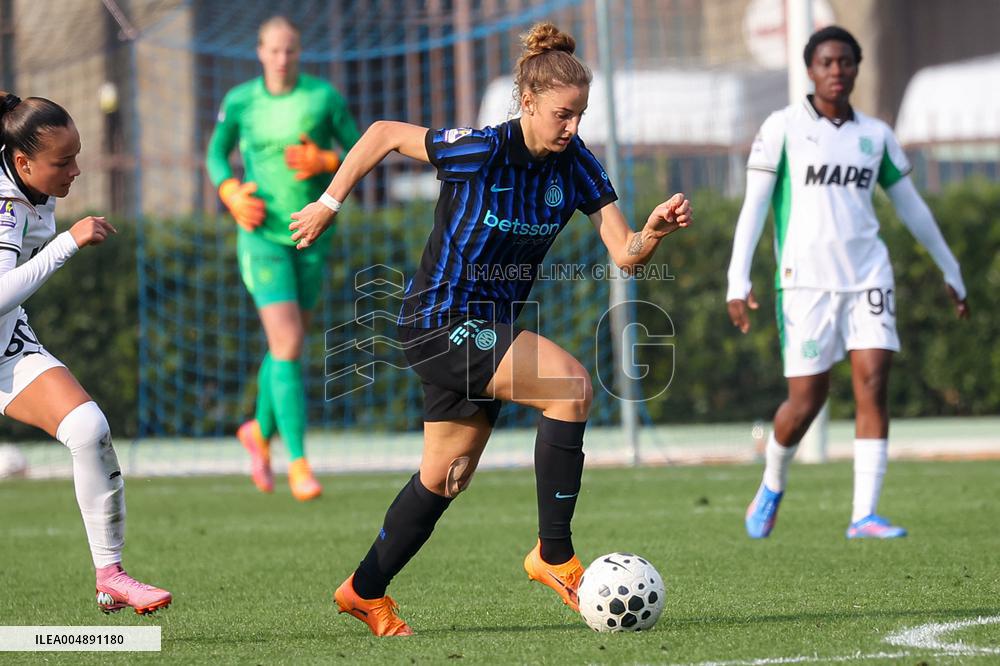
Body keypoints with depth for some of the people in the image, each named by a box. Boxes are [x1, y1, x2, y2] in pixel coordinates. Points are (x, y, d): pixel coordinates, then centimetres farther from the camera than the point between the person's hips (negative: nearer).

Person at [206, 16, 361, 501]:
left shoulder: (324, 97, -3)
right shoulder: (240, 101, -2)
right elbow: (216, 154, 13)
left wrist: (324, 161, -17)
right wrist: (231, 193, -6)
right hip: (263, 236, -2)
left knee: (290, 345, 13)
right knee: (287, 347, -14)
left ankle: (261, 431, 40)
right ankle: (297, 462, -10)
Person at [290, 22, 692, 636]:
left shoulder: (577, 165, -4)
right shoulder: (479, 151, -20)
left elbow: (625, 253, -8)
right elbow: (384, 134, -8)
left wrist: (656, 229, -28)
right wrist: (330, 203, -4)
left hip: (489, 331, 7)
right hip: (441, 321, -7)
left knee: (446, 477, 16)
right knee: (571, 385, -26)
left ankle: (366, 591, 32)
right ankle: (554, 555, -20)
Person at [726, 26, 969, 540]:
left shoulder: (875, 135, 11)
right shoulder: (783, 128, 0)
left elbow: (910, 206, 21)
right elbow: (753, 206, -3)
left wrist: (950, 271, 24)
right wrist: (738, 281, -11)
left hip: (868, 275, 3)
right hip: (806, 280, -3)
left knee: (873, 383, -11)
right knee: (806, 399, -4)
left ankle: (865, 515, -11)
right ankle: (772, 485, 25)